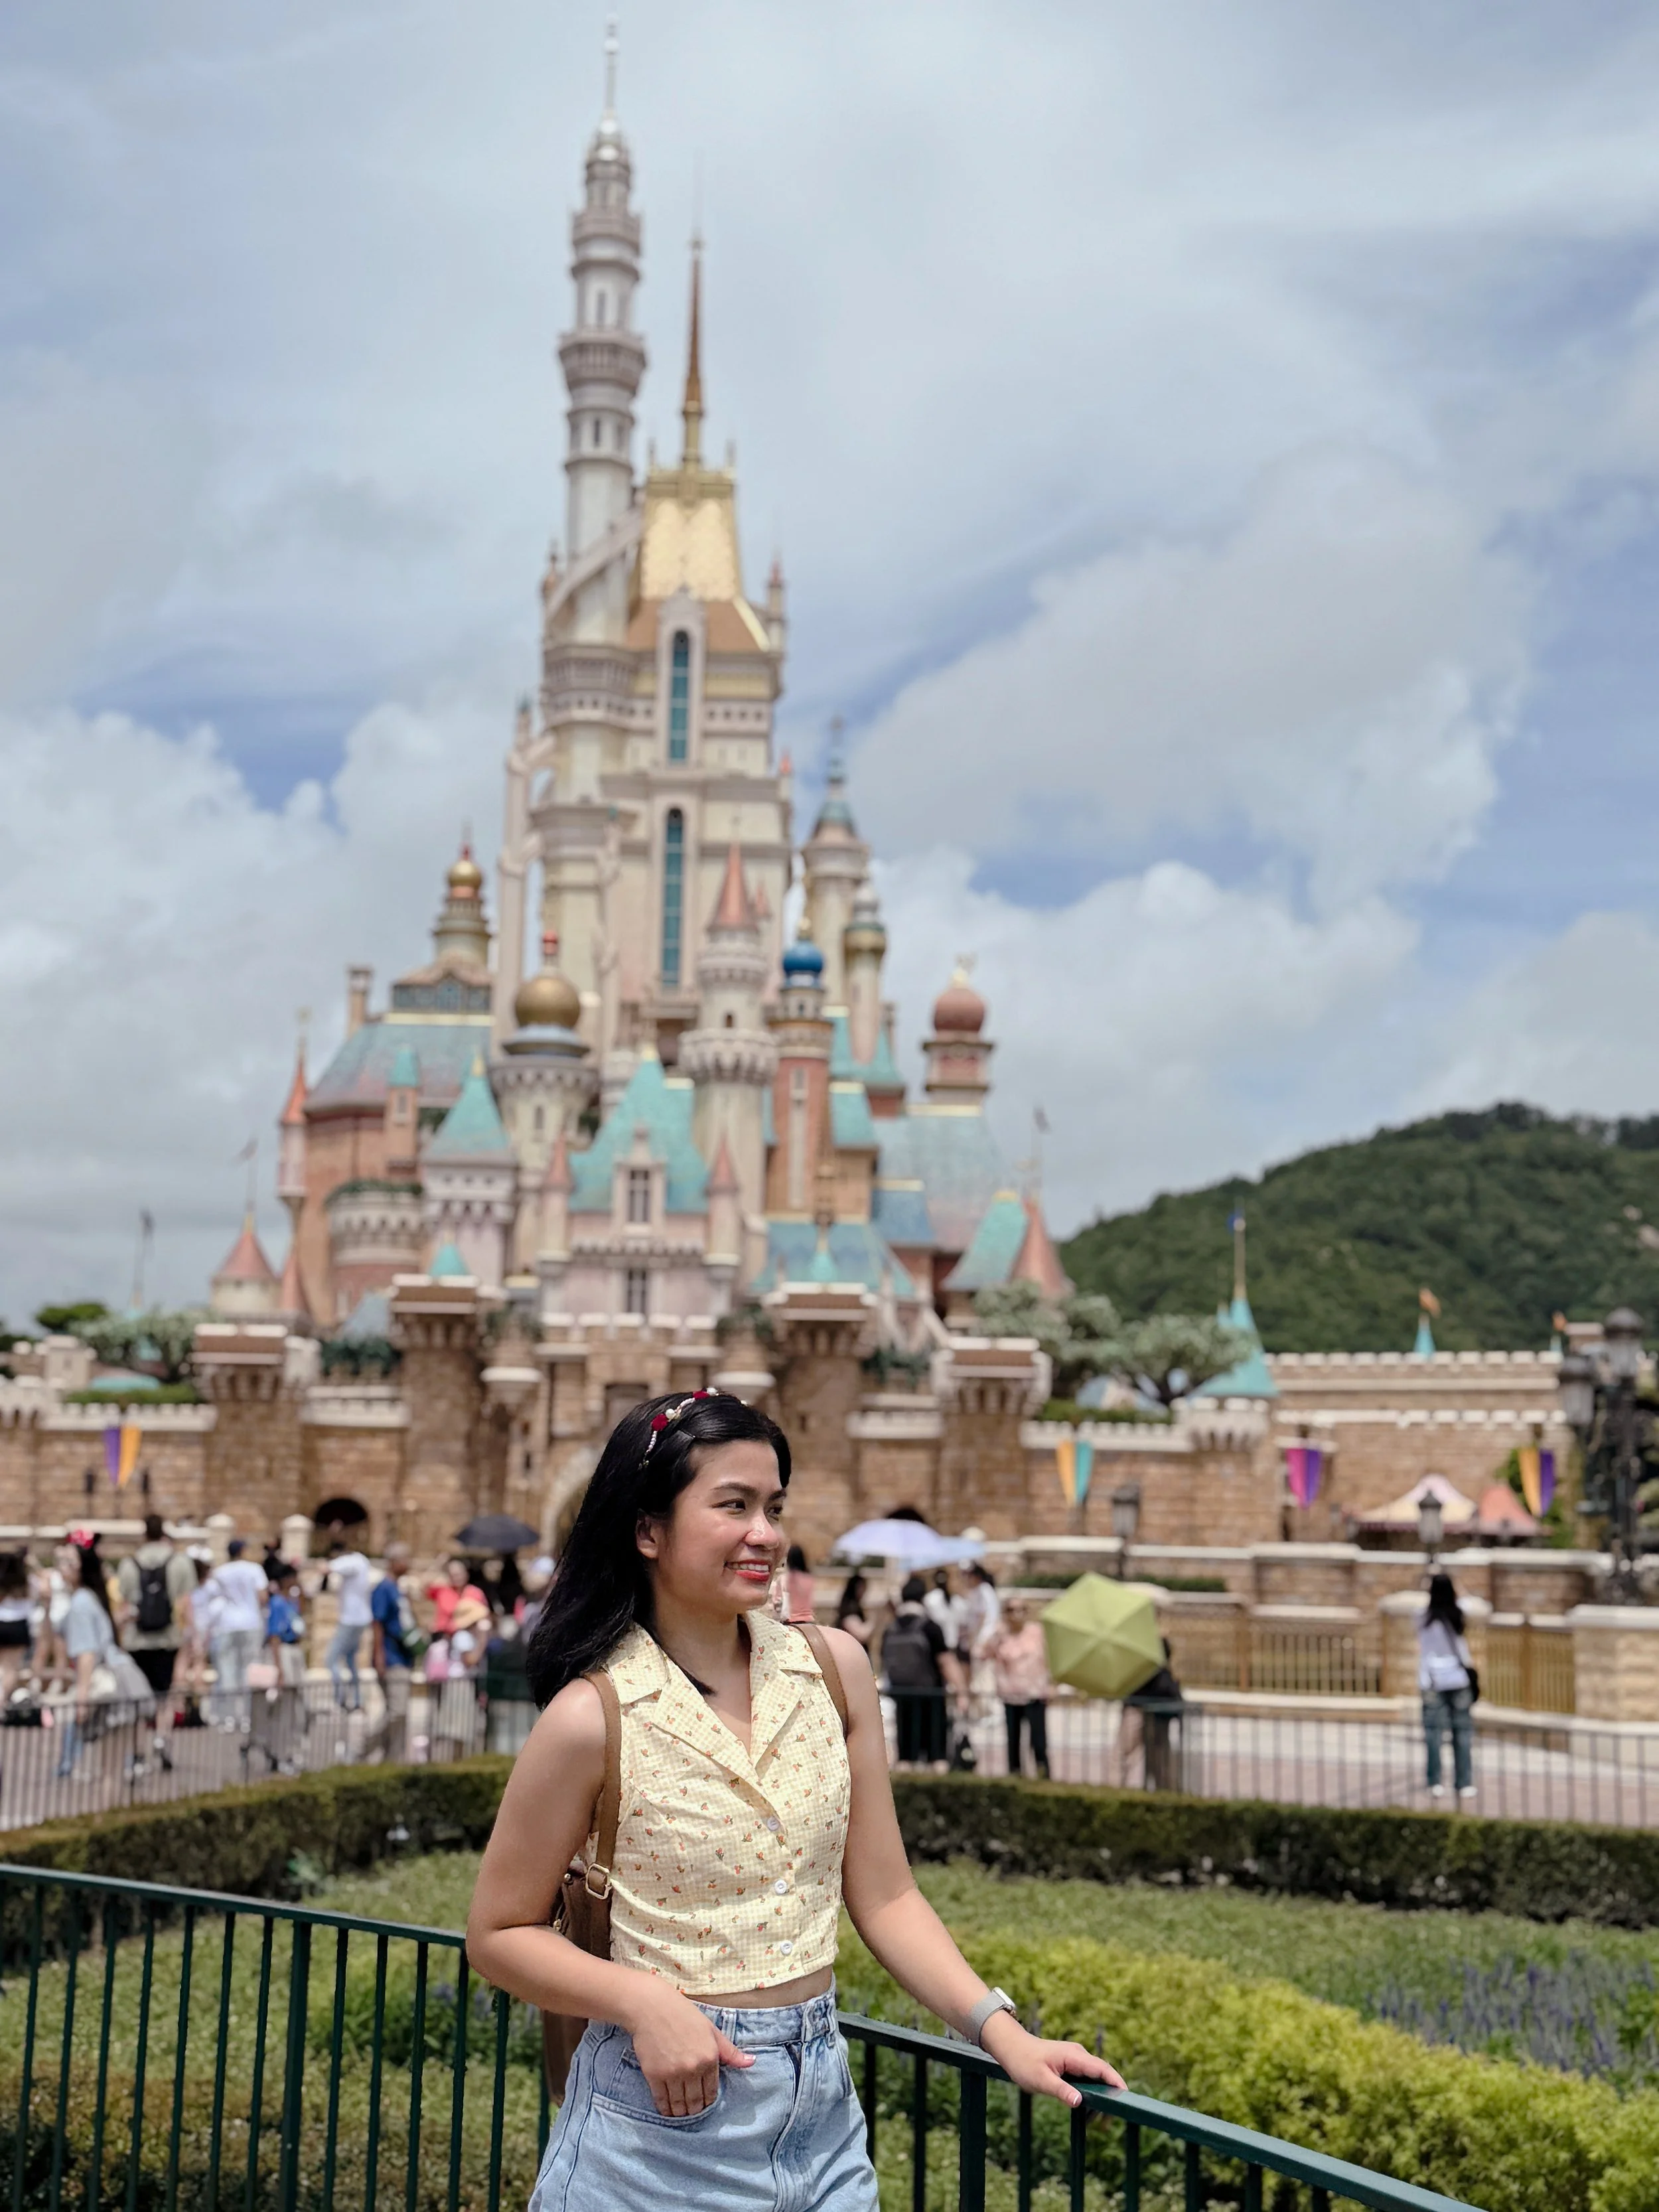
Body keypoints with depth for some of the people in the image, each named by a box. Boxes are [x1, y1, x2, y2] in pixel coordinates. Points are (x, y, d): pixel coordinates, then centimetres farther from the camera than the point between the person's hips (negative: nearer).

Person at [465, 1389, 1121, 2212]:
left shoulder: (833, 1670, -1)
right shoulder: (594, 1717, -13)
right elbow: (500, 1936, -5)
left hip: (820, 2110, 4)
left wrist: (1001, 2031, -6)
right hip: (661, 2120, -4)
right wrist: (644, 2002, -19)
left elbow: (884, 1897, 4)